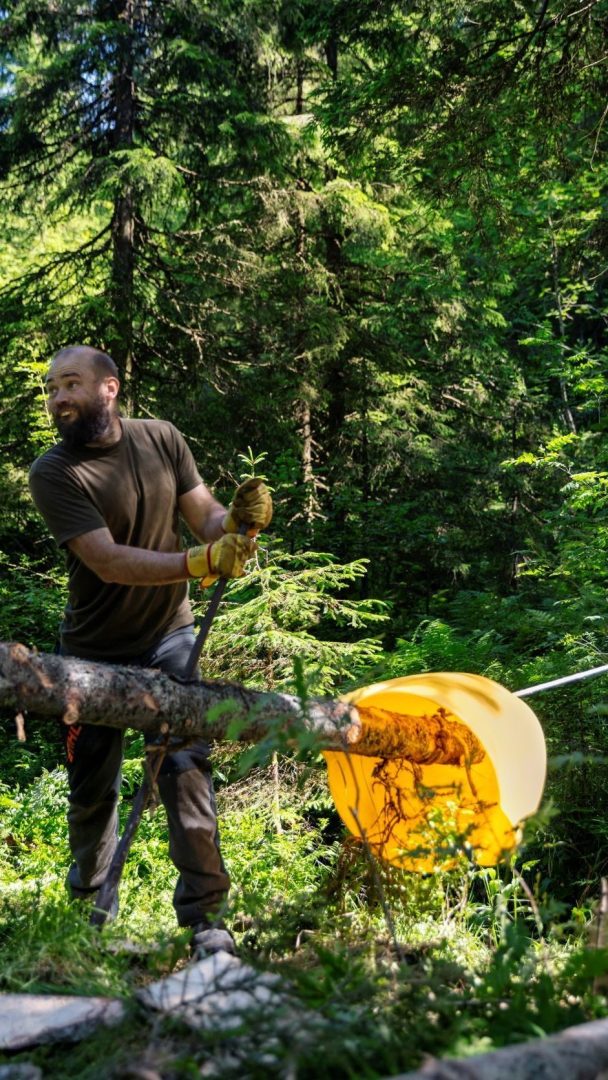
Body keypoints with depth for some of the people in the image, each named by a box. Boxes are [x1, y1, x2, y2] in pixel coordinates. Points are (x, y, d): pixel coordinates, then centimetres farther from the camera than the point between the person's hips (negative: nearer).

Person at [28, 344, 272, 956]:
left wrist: (236, 523, -23)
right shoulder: (52, 474, -16)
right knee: (92, 787, 10)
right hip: (96, 653, -1)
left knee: (186, 767, -10)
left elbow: (204, 517, 1)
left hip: (169, 637, 2)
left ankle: (204, 914, -1)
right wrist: (199, 563, -38)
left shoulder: (161, 440, -4)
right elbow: (108, 561, -26)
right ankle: (88, 900, 37)